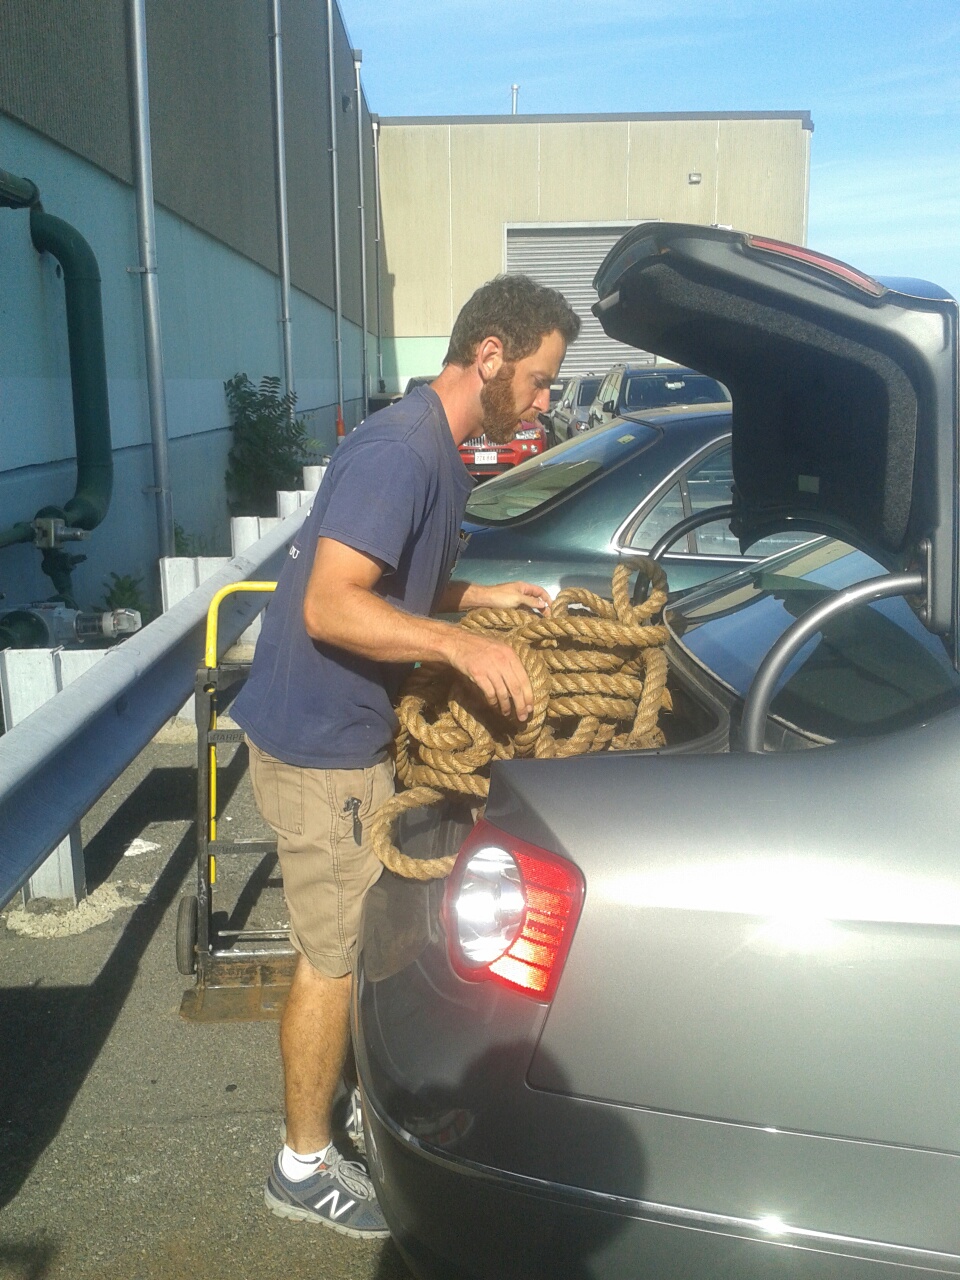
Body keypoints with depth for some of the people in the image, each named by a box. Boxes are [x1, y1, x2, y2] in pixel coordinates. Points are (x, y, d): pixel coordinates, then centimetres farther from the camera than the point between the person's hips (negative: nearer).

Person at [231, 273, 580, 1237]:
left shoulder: (438, 452, 10)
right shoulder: (397, 451, -23)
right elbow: (330, 607, -30)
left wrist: (485, 597, 7)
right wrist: (460, 643, -37)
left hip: (353, 731, 10)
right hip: (318, 742, -10)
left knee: (361, 932, 22)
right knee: (335, 954, 3)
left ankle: (351, 1078, 42)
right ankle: (303, 1167, 21)